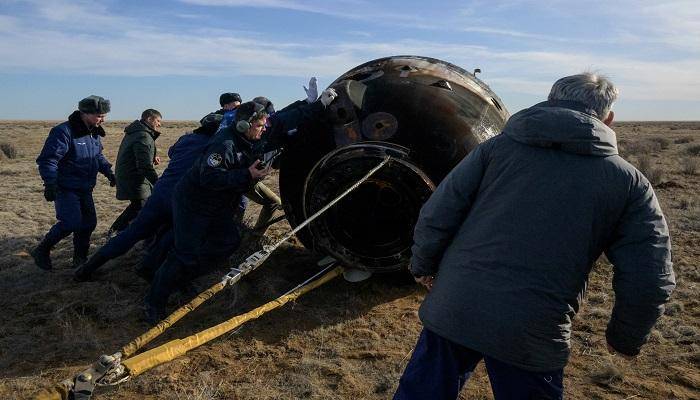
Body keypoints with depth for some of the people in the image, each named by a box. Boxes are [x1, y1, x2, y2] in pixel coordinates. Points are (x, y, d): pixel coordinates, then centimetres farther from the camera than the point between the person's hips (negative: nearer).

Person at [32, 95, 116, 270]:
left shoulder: (94, 133, 8)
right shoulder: (63, 132, -19)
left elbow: (98, 155, 24)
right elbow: (47, 159, -22)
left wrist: (108, 172, 14)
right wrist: (50, 183, -30)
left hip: (85, 189, 8)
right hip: (65, 188, -8)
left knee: (89, 222, 8)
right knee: (71, 223, -16)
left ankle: (80, 259, 23)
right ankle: (41, 251, 5)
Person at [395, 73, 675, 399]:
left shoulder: (498, 146, 4)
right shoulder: (629, 182, 4)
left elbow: (437, 215, -1)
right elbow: (649, 282, 2)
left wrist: (423, 268, 15)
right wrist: (625, 339, 18)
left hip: (450, 311, 1)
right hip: (532, 336, -1)